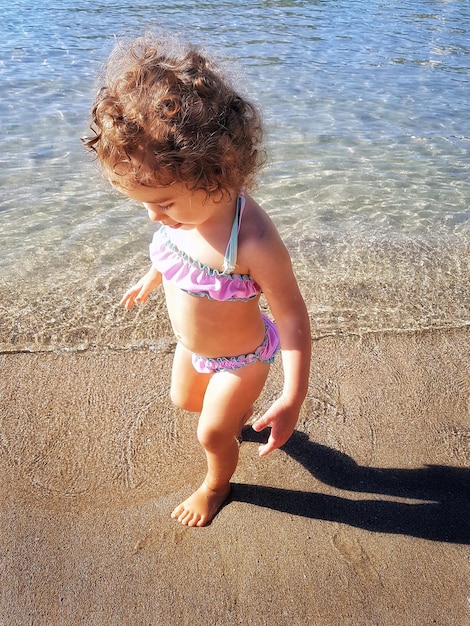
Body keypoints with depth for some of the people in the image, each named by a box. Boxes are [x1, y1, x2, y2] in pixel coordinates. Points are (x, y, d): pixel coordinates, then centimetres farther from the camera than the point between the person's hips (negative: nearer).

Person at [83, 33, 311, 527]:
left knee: (213, 434, 16)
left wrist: (292, 399, -30)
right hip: (191, 347, 7)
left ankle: (217, 485, 53)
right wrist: (150, 279, 22)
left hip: (240, 359, -7)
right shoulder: (185, 208, -20)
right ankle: (238, 414, 64)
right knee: (184, 400, 31)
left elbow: (293, 319, -31)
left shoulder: (254, 242, -41)